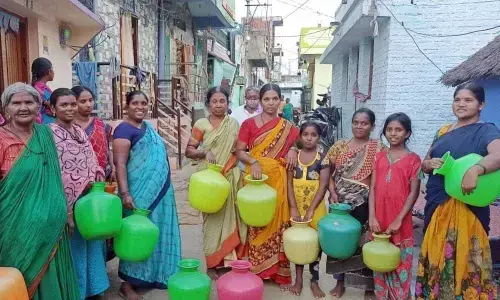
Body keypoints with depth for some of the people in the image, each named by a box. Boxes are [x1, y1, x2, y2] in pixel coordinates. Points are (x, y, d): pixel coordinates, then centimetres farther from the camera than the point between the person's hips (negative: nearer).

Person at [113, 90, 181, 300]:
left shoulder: (148, 127, 14)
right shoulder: (124, 129, -11)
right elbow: (119, 164, -19)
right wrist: (125, 193, -28)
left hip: (159, 190, 8)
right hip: (140, 192, -8)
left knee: (156, 233, 15)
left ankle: (153, 275, 30)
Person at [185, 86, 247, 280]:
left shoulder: (234, 124, 8)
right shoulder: (201, 124, -1)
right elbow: (188, 151, -2)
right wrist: (205, 152, -18)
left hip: (231, 177, 3)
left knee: (230, 217, 7)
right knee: (212, 218, 2)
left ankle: (230, 260, 21)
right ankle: (211, 264, 14)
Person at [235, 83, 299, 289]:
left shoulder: (287, 127, 7)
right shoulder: (249, 124, 1)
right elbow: (239, 151, -2)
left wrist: (293, 149, -4)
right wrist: (253, 162, -20)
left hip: (278, 180, 2)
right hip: (255, 179, -1)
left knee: (277, 222, 4)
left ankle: (279, 271, 17)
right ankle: (255, 269, 17)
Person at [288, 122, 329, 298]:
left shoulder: (323, 158, -5)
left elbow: (323, 186, -10)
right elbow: (289, 183, -2)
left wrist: (310, 210, -16)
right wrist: (293, 208, -11)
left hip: (315, 207, -2)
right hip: (296, 207, 2)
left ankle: (314, 281, 20)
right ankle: (298, 279, 22)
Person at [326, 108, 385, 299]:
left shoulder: (378, 148, -3)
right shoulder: (339, 146, 5)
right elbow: (328, 172, 8)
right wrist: (332, 192, -7)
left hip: (364, 204, -3)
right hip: (339, 202, 3)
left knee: (365, 242, 4)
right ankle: (340, 282, 29)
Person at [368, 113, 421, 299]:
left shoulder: (413, 159, -4)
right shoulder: (379, 157, 6)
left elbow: (414, 192, -7)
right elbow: (372, 188, 3)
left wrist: (399, 220, -13)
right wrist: (372, 217, -6)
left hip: (400, 222, -3)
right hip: (379, 219, 3)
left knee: (400, 263, 6)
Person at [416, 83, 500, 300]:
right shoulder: (443, 131, 12)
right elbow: (424, 165, 17)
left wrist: (475, 169, -43)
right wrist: (429, 164, -6)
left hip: (467, 208, -5)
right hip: (436, 205, 6)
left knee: (464, 258, -1)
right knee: (436, 257, 14)